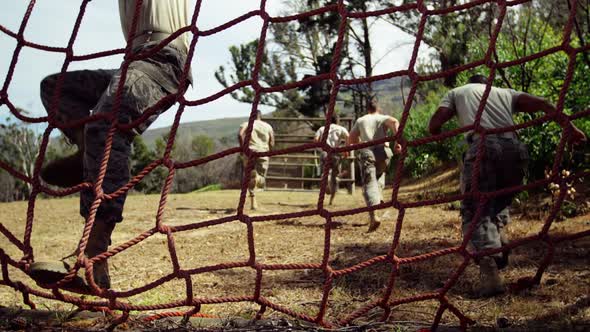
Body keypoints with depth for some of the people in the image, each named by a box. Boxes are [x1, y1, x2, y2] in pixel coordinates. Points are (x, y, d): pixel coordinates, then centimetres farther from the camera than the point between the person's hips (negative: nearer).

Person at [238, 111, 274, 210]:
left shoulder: (246, 124, 9)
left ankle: (253, 202, -3)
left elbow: (240, 135, -12)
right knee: (261, 181, 6)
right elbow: (272, 143, 9)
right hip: (263, 153, 1)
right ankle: (258, 177, -32)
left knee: (249, 178, 11)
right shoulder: (268, 126, 16)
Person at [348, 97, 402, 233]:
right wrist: (397, 141, -11)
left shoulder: (360, 120, 21)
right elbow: (395, 122, -7)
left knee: (369, 184, -10)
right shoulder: (383, 118, 17)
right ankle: (378, 198, 14)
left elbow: (350, 140, 16)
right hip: (383, 152, 1)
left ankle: (373, 216, -28)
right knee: (380, 174, 33)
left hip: (366, 153, -1)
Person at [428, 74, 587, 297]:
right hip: (514, 147, 3)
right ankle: (498, 240, 4)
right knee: (500, 201, 27)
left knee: (475, 210, -4)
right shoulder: (505, 93, 34)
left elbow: (434, 126, 13)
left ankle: (490, 271, -22)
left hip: (482, 147, -3)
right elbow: (542, 105, 17)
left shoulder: (457, 93, 28)